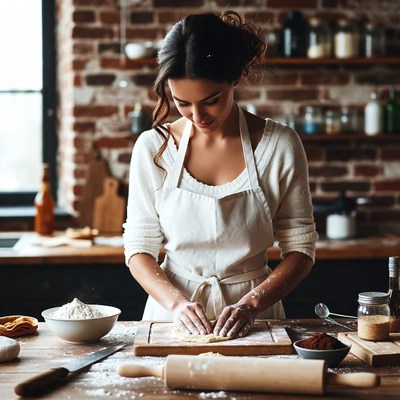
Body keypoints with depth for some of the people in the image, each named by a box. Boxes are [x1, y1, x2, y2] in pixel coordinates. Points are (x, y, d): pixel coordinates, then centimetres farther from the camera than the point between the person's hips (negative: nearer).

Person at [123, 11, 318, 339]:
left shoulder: (280, 145, -4)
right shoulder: (152, 148, -1)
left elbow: (301, 249, 0)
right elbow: (138, 249, 2)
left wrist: (251, 303, -14)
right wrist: (176, 302, -14)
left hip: (252, 318, 0)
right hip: (173, 314, 1)